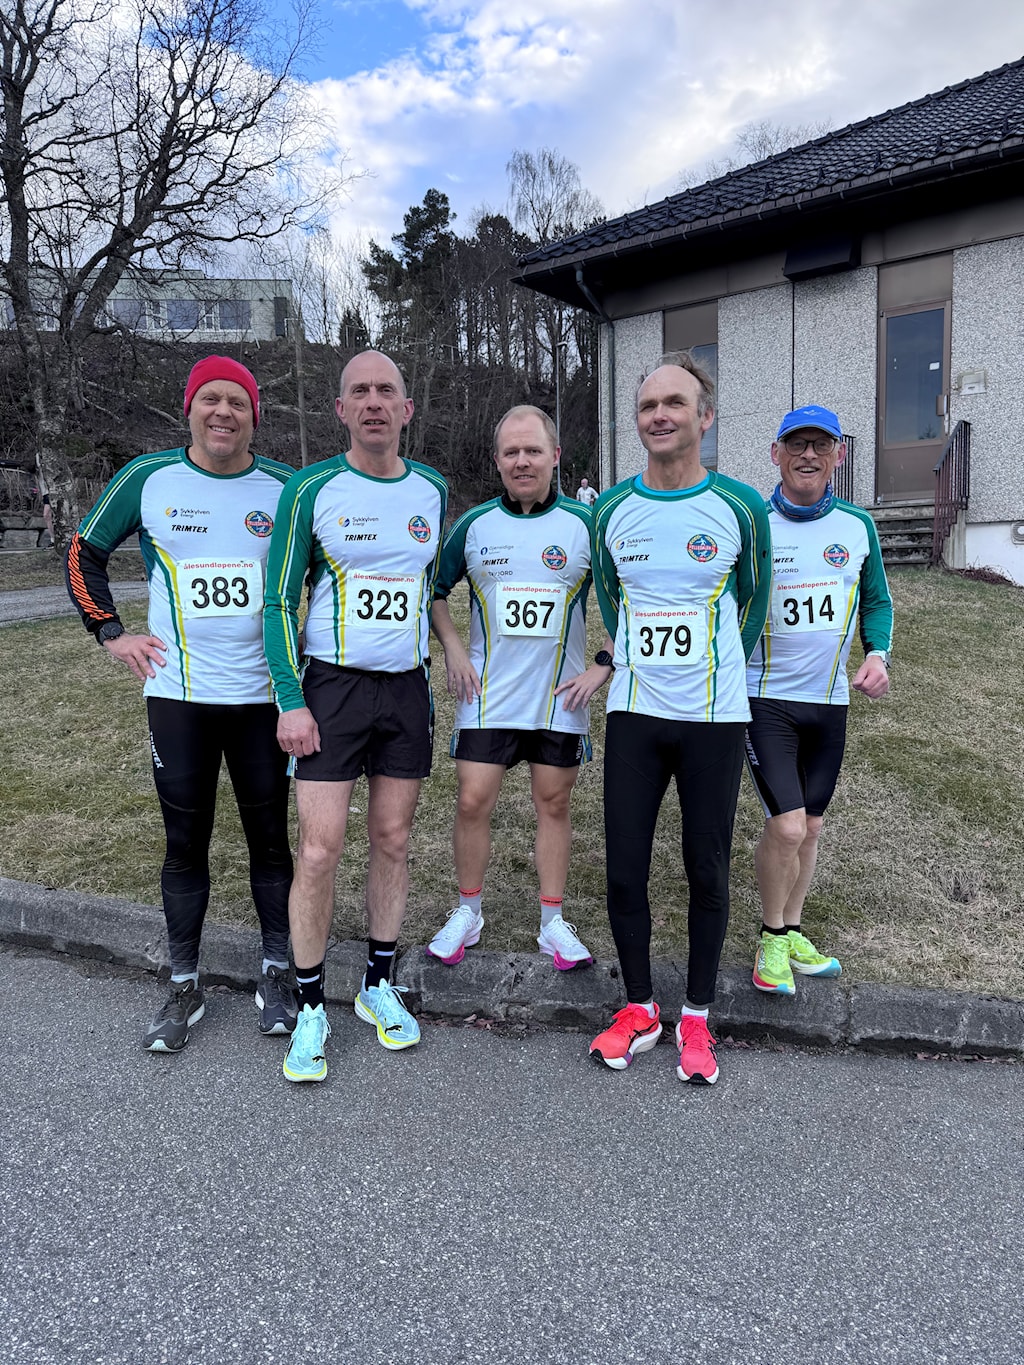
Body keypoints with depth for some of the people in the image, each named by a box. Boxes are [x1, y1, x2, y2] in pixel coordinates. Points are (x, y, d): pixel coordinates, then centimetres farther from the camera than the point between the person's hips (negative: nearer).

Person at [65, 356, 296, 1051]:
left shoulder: (284, 487, 1)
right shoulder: (147, 478, 1)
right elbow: (85, 553, 13)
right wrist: (112, 633, 5)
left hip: (265, 694, 0)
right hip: (178, 694, 0)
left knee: (270, 836, 7)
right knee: (185, 840, 7)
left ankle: (277, 975, 23)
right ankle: (185, 987, 22)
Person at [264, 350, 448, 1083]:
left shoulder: (433, 490, 7)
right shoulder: (313, 490, -5)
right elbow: (281, 600, -4)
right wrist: (291, 701, -11)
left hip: (408, 689, 4)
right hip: (332, 689, -3)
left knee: (393, 841, 9)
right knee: (319, 851, -5)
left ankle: (380, 985, 26)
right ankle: (311, 1008, 12)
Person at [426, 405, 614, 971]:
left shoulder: (585, 524, -2)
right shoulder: (474, 524, 1)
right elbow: (435, 591, 13)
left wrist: (604, 667, -4)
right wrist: (453, 650, 0)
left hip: (560, 695, 0)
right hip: (487, 693, 1)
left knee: (554, 803, 8)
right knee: (473, 801, 0)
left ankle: (553, 922, 22)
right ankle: (468, 912, 21)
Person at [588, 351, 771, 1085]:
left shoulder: (740, 506, -2)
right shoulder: (612, 508, 4)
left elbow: (752, 598, 11)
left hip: (716, 718, -2)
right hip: (633, 716, 2)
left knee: (708, 870, 6)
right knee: (625, 867, 4)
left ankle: (696, 1018, 23)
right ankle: (640, 1009, 24)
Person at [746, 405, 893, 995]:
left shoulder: (859, 525, 4)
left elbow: (876, 600, 14)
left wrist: (878, 653, -3)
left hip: (830, 700, 4)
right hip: (766, 698, -4)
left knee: (810, 826, 13)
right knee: (787, 826, -11)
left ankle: (792, 932, 32)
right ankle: (772, 938, 13)